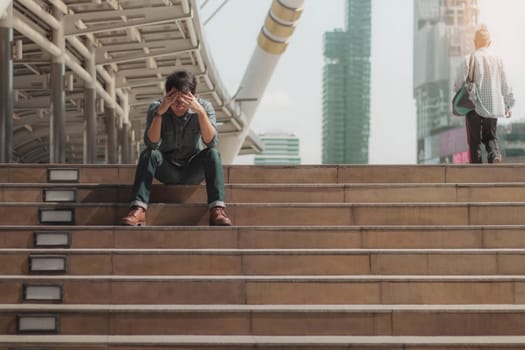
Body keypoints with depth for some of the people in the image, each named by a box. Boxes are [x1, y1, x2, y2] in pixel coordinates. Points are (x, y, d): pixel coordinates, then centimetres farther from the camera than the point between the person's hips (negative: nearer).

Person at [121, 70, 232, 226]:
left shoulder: (204, 107, -14)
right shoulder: (156, 108, -14)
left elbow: (211, 142, -28)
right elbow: (151, 144, -28)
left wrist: (201, 112, -39)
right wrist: (159, 112, -38)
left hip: (193, 170, 0)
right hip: (167, 170, 0)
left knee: (212, 154, -29)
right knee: (148, 154, -30)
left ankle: (217, 210, -39)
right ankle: (138, 210, -41)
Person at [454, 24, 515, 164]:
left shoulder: (469, 60, -8)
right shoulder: (498, 59, 1)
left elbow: (459, 84, -8)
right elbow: (505, 85, 6)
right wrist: (508, 105, 17)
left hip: (475, 106, -3)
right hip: (493, 106, 3)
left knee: (475, 140, 5)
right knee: (490, 136, 15)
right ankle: (495, 155, -11)